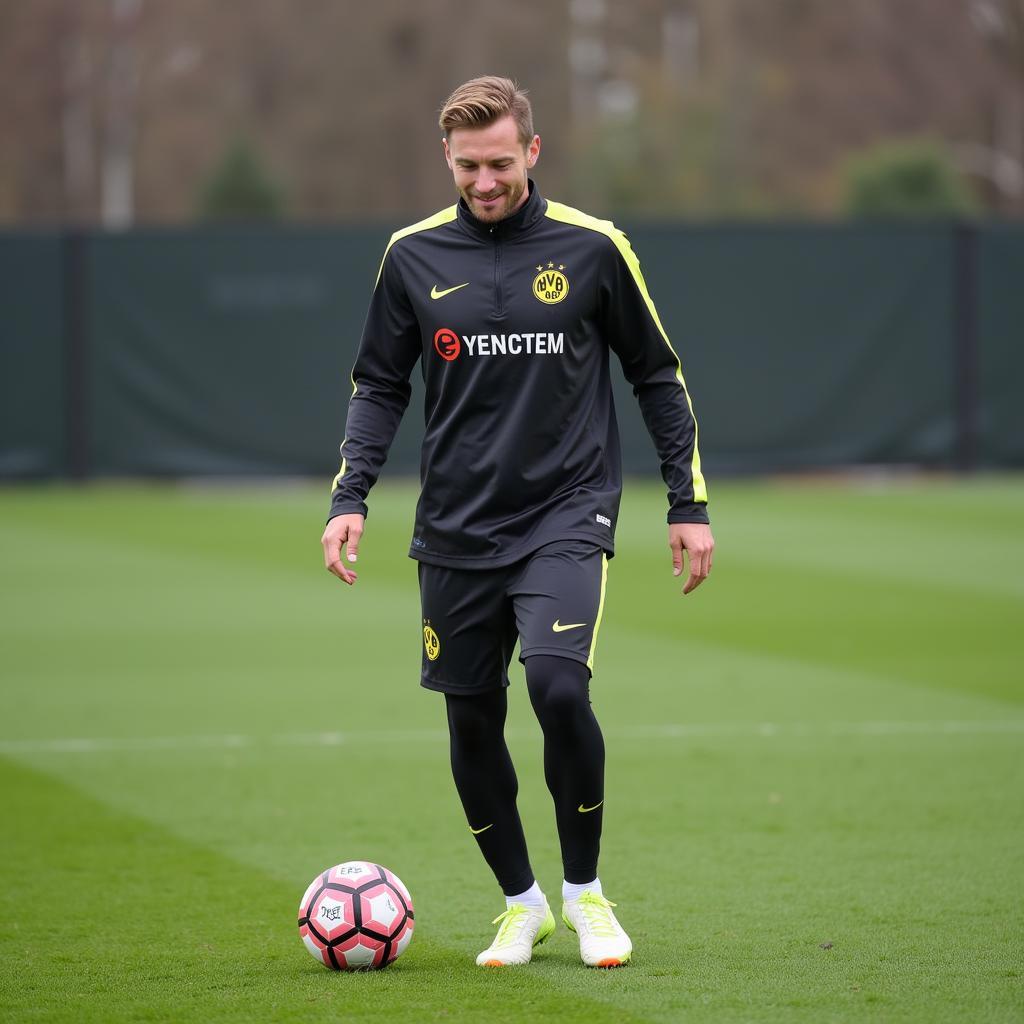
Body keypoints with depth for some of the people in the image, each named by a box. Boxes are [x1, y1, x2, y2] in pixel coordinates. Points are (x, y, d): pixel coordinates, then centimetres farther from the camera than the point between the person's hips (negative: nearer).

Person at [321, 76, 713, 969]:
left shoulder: (591, 249, -2)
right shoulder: (415, 256, 3)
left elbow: (658, 376, 7)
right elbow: (379, 386, 12)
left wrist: (689, 503, 4)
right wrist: (350, 497, 0)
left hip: (566, 518, -3)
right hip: (456, 534, 3)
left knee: (559, 686, -21)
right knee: (472, 722, 5)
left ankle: (585, 891, -2)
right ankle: (521, 904, 24)